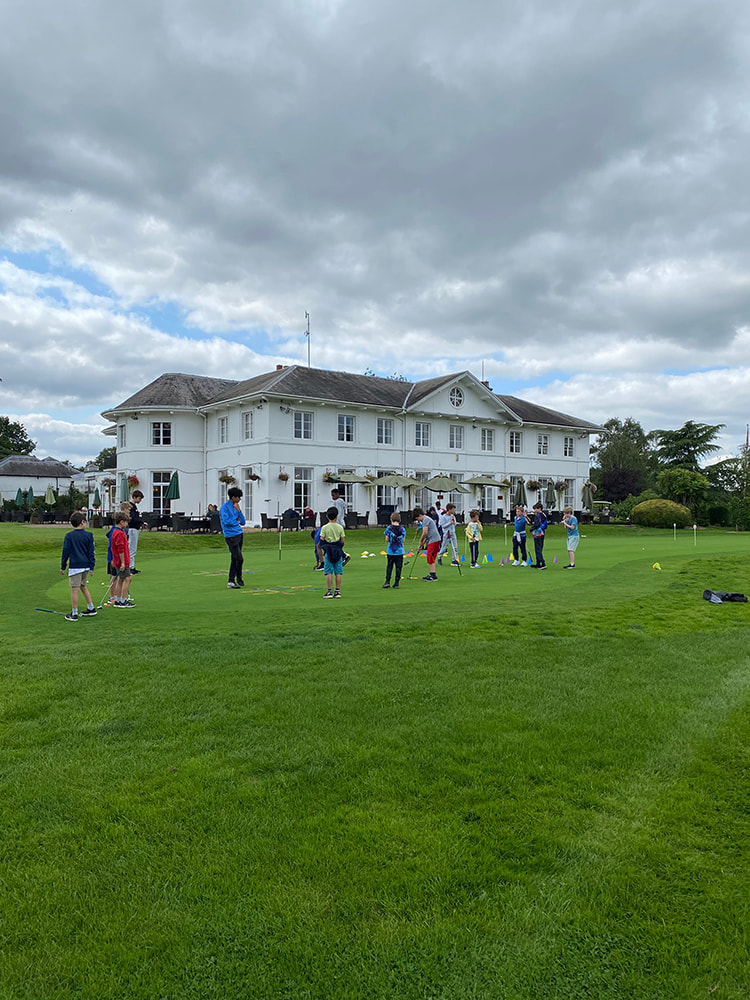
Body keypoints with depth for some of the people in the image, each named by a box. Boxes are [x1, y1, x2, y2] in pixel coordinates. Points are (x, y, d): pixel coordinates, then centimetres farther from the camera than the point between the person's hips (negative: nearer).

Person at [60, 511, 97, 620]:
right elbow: (91, 552, 2)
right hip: (86, 566, 4)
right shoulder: (89, 535, 1)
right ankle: (91, 608, 25)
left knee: (74, 589, 0)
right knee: (83, 586, 21)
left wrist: (63, 567, 5)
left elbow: (65, 552, -3)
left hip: (75, 566, -4)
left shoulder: (69, 536, -5)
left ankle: (74, 614, 4)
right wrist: (91, 567, 7)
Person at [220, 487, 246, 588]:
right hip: (231, 536, -8)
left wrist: (239, 510, 0)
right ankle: (239, 578, 8)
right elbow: (226, 521, -20)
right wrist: (237, 521, -4)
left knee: (234, 559, 10)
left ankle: (231, 581, 16)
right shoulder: (225, 507, -9)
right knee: (239, 559, -8)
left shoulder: (235, 507, 14)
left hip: (239, 534, 8)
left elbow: (243, 522, 11)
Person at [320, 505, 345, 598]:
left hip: (328, 552, -2)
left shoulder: (324, 528, -4)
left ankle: (329, 591, -1)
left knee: (329, 572, 0)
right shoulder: (340, 527, 1)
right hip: (338, 552, 2)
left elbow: (322, 540, -6)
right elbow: (342, 541, 2)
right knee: (338, 572, 5)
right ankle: (337, 591, 7)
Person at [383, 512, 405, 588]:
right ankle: (396, 583, 6)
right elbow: (403, 540, 1)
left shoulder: (389, 528, -7)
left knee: (389, 566, 12)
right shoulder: (402, 529, -3)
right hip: (400, 551, 0)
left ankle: (387, 581, 6)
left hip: (390, 551, 0)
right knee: (398, 567, 6)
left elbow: (387, 539, -5)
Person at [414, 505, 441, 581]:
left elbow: (425, 533, -18)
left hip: (434, 540, -10)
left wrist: (421, 542, -4)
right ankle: (431, 574, 18)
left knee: (430, 558, -9)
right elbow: (427, 534, 24)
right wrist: (422, 544, 21)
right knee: (430, 558, 14)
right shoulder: (426, 519, 22)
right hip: (434, 540, 10)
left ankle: (433, 575, -9)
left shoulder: (425, 519, -10)